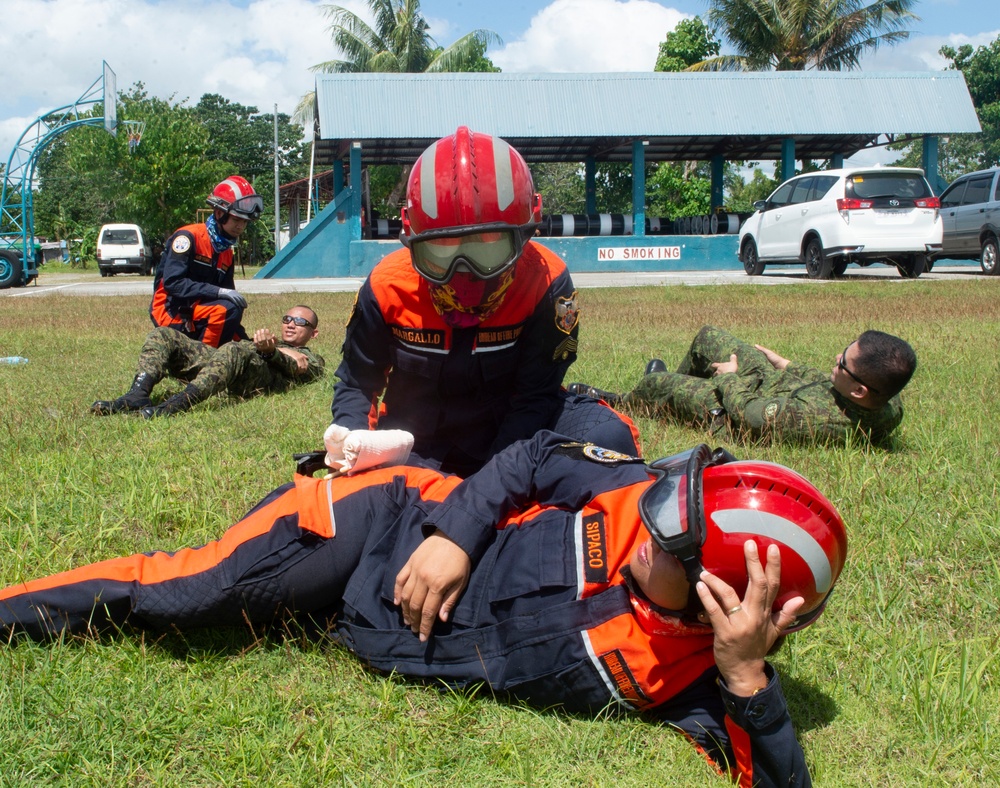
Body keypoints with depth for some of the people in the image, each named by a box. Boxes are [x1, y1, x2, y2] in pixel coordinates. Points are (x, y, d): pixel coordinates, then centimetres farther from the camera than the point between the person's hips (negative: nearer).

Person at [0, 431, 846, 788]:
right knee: (186, 584, -4)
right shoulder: (654, 490, -16)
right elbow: (537, 459, -4)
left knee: (174, 604, 2)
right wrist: (455, 532, -16)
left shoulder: (689, 678, -20)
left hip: (386, 635, -1)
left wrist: (746, 676, -41)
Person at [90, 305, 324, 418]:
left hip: (260, 376, -6)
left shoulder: (312, 359, 30)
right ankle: (138, 395, -33)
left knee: (234, 351, -39)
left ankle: (174, 405, -55)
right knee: (162, 335, -9)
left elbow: (299, 370, 3)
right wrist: (280, 352, 2)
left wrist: (271, 352, -16)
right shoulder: (274, 344, 44)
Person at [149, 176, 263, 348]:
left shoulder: (226, 253, 13)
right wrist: (218, 292, -31)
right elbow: (172, 282, -23)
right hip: (172, 312, -9)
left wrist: (246, 342, 2)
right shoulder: (189, 237, -12)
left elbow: (228, 296, 13)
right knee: (228, 309, -30)